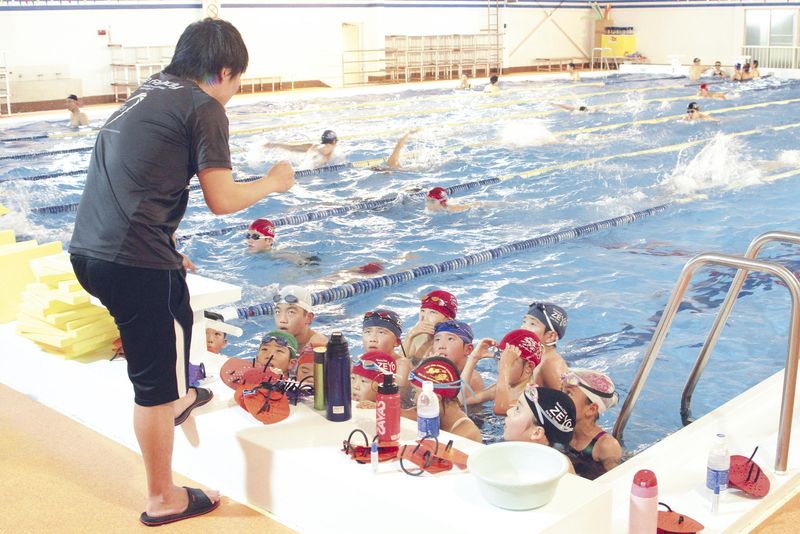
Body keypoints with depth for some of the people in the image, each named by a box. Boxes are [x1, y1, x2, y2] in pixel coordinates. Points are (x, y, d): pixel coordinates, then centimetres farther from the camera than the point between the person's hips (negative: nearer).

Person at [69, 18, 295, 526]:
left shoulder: (144, 94, 19)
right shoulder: (203, 107, -6)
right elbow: (222, 200, -11)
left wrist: (168, 252, 35)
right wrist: (273, 182, 8)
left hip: (88, 249, 9)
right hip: (134, 260, -9)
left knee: (177, 311, 33)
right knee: (154, 376, 5)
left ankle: (179, 398, 54)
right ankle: (163, 500, 19)